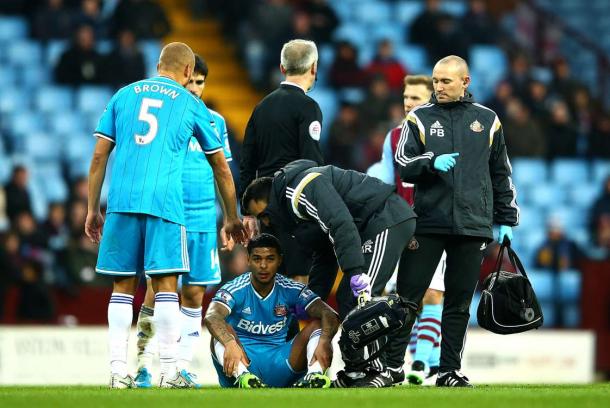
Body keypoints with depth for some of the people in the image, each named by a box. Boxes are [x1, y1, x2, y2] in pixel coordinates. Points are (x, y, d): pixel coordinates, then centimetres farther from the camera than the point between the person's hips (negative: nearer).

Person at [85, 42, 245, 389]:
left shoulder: (124, 95, 18)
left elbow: (99, 156, 13)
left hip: (121, 201, 2)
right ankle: (169, 371, -5)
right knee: (166, 285, -2)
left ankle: (118, 371, 1)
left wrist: (93, 209, 19)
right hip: (165, 202, -2)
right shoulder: (192, 105, 13)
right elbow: (221, 168, 19)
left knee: (124, 286, 5)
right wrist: (232, 218, 30)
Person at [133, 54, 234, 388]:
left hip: (203, 221, 3)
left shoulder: (215, 122, 12)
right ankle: (144, 366, -4)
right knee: (156, 290, -8)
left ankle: (183, 366, 9)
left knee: (194, 294, 4)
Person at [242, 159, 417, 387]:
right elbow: (325, 251, 24)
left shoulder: (303, 188, -15)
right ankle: (355, 372, 10)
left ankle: (377, 372, -16)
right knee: (347, 297, 9)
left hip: (389, 220, -11)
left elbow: (341, 224, -28)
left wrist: (356, 272, -34)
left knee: (359, 295, -16)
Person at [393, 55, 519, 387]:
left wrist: (506, 220, 15)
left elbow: (501, 174, 17)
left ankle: (449, 370, 10)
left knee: (459, 302, 5)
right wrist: (432, 162, -21)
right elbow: (403, 164, -2)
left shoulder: (487, 120, 12)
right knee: (407, 296, -4)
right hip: (427, 223, -2)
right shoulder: (420, 118, 6)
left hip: (473, 224, 2)